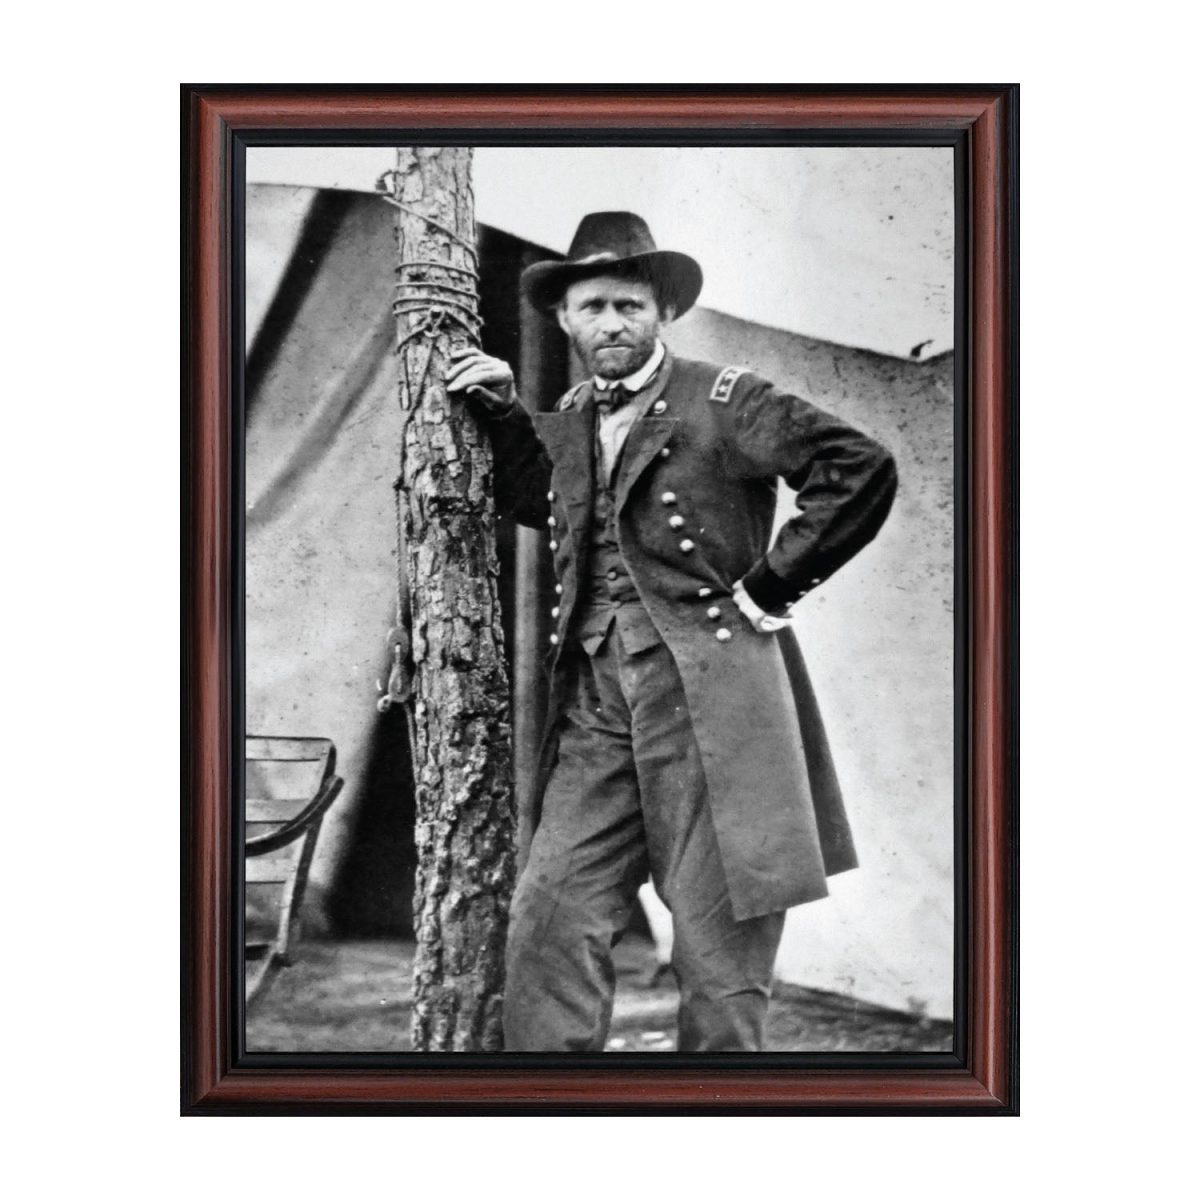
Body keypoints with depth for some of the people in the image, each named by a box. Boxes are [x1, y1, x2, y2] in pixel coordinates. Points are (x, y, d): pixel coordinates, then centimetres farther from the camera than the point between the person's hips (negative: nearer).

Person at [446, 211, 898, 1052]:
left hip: (710, 702, -5)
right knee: (548, 925, -3)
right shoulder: (569, 422, 16)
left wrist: (769, 587, -8)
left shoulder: (723, 402, -3)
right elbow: (542, 506, 36)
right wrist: (501, 410, 22)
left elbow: (863, 470, -10)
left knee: (720, 956, 1)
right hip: (596, 713, 6)